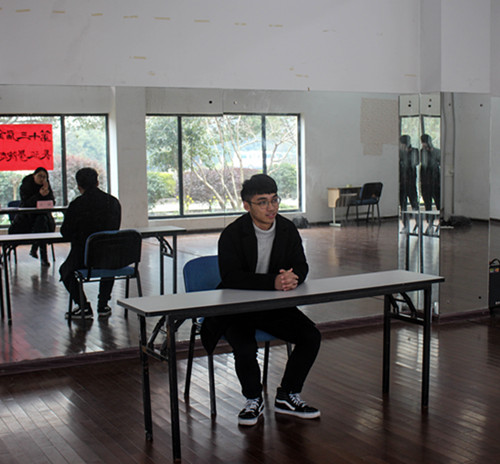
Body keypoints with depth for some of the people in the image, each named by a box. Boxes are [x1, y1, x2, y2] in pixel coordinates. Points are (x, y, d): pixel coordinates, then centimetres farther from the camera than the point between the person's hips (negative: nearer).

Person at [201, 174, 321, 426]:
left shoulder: (288, 229, 0)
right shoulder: (232, 234, -15)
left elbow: (301, 266, 0)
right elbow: (231, 277, -26)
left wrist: (292, 278, -27)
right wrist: (273, 282, -37)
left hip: (275, 305, 5)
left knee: (311, 336, -13)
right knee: (245, 349, -29)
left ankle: (287, 396, 8)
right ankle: (254, 400, 2)